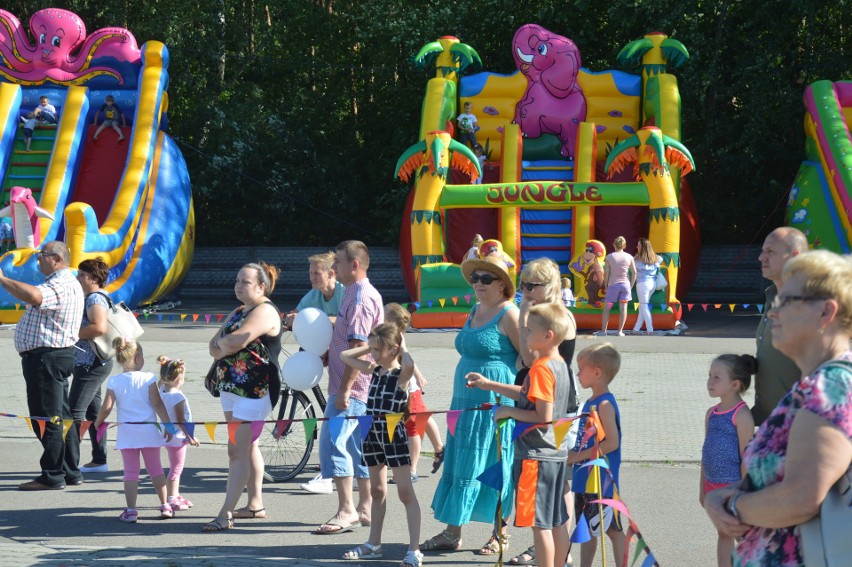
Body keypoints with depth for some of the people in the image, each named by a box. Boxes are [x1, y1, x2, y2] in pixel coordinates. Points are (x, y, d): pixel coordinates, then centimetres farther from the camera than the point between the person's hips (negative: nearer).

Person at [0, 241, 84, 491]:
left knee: (47, 418, -7)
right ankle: (71, 472, 20)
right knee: (60, 417, 14)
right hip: (52, 356, 11)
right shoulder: (62, 283, 20)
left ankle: (53, 476, -4)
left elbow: (32, 296, -37)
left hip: (47, 357, -11)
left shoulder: (62, 285, -18)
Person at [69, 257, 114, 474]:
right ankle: (99, 460, 17)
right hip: (93, 364, 11)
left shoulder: (95, 299, -16)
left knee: (75, 411, -12)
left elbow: (99, 327, -31)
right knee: (93, 411, 13)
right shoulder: (93, 297, 17)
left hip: (91, 365, -11)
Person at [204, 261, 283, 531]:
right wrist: (226, 345, -13)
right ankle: (255, 504, 26)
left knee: (238, 450, -12)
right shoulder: (238, 312, 17)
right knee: (248, 446, 16)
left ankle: (225, 515, -14)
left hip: (255, 390, -10)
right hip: (231, 387, 10)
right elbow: (214, 348, 9)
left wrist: (221, 342, -5)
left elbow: (234, 341, -26)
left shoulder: (264, 311, -13)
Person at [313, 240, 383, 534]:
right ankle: (365, 508, 20)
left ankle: (347, 510, -13)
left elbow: (358, 347, -22)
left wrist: (344, 389, -24)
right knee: (356, 446, 14)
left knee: (333, 442, -13)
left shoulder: (361, 297, -17)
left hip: (351, 388, -11)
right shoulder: (354, 293, 17)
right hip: (351, 387, 11)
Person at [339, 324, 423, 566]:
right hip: (373, 434, 8)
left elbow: (409, 365, -37)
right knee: (377, 490, 16)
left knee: (405, 492, -6)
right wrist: (369, 347, 8)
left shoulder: (401, 374, -12)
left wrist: (402, 349, -18)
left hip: (394, 435, -7)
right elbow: (345, 356, 18)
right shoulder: (374, 369, 9)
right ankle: (374, 544, 25)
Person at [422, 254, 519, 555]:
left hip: (495, 403, -9)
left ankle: (501, 533, 11)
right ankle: (452, 532, 14)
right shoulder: (475, 311, 14)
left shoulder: (508, 315, -12)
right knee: (458, 464, 9)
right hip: (465, 401, 9)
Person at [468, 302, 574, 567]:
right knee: (557, 522, 14)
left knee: (539, 523, -4)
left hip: (535, 455, -10)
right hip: (557, 453, 10)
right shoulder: (559, 364, 11)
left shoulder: (541, 368, -19)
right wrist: (488, 384, 26)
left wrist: (509, 412, -13)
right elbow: (527, 395, 23)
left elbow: (543, 416, -24)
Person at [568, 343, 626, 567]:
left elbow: (611, 443, -23)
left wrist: (578, 456, -19)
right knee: (587, 529, 16)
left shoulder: (605, 404, -17)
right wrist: (573, 454, 8)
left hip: (602, 480, -10)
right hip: (584, 479, 10)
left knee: (612, 529, -2)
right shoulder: (590, 402, 12)